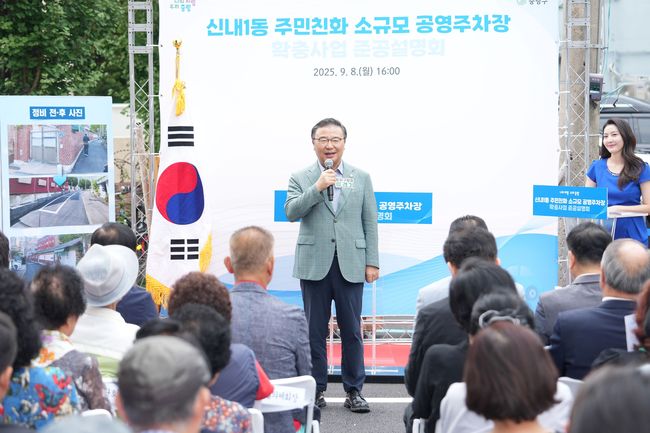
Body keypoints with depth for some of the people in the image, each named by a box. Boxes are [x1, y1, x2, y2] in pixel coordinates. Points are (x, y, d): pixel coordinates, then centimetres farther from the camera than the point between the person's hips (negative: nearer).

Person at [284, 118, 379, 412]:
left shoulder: (361, 178, 9)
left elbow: (369, 222, 8)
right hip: (314, 264, 0)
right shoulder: (300, 178, 6)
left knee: (351, 330, 3)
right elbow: (291, 212, -8)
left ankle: (354, 390, 11)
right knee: (314, 330, 5)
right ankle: (316, 389, 14)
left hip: (350, 265, 1)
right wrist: (317, 188, -17)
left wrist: (372, 262, 2)